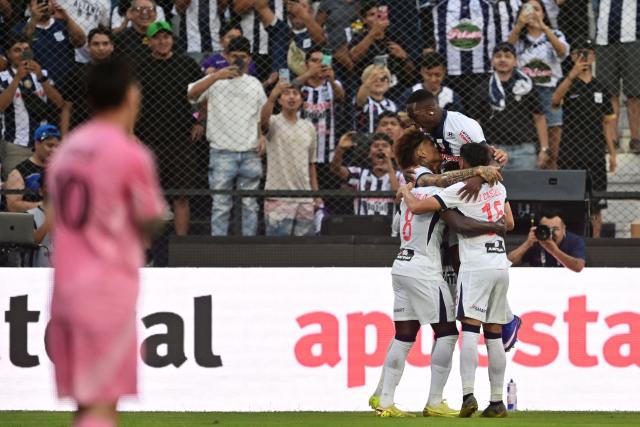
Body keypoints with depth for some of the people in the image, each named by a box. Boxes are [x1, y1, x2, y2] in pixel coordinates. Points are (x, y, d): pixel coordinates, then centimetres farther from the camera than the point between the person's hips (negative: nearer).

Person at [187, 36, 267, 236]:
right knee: (221, 205, -4)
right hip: (222, 152, -4)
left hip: (250, 152, 4)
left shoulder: (255, 84, 14)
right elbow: (192, 93, -17)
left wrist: (262, 137, 3)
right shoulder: (215, 81, 1)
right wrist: (217, 76, -26)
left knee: (250, 204, 6)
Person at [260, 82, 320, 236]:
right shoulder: (274, 124, -1)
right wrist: (272, 96, -46)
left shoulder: (309, 128, 14)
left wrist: (316, 194, 12)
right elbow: (263, 120, -28)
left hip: (305, 200, 5)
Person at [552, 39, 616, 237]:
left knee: (596, 205, 4)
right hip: (570, 152, -3)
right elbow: (555, 99, -25)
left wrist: (612, 153, 6)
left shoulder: (600, 88, 10)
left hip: (595, 153, 3)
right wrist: (572, 76, -40)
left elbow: (607, 122, 13)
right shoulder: (567, 84, -1)